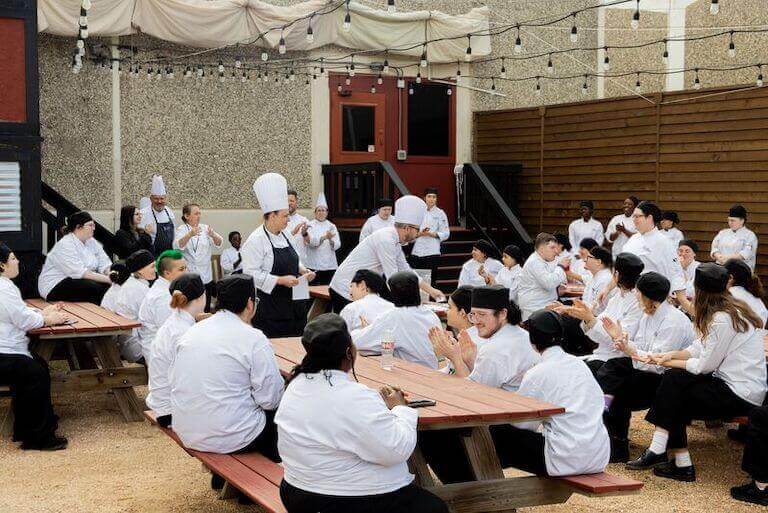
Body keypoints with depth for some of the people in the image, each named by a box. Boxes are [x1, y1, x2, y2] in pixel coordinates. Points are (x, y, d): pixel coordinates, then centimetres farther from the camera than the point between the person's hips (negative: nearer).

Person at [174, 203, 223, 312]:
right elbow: (178, 245, -20)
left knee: (206, 310, 6)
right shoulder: (182, 229, 0)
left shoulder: (205, 228, 11)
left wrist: (213, 235, -26)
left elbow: (218, 243, -3)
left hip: (206, 275, 4)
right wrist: (190, 234, -39)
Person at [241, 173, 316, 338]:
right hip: (271, 307, -8)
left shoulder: (286, 234, 11)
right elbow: (250, 273, -19)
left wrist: (303, 270, 4)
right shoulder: (256, 240, -14)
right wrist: (280, 280, -21)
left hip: (293, 304, 8)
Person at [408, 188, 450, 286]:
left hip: (432, 252, -2)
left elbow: (445, 234, 1)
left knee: (430, 280, -4)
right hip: (417, 251, 2)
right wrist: (420, 233, -10)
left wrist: (430, 234, -12)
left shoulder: (440, 213, 4)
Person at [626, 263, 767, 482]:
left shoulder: (723, 320, -20)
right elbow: (700, 347, 11)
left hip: (741, 394, -9)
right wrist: (670, 355, -2)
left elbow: (705, 365, -15)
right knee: (673, 379, -1)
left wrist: (668, 362, -3)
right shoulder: (732, 309, 9)